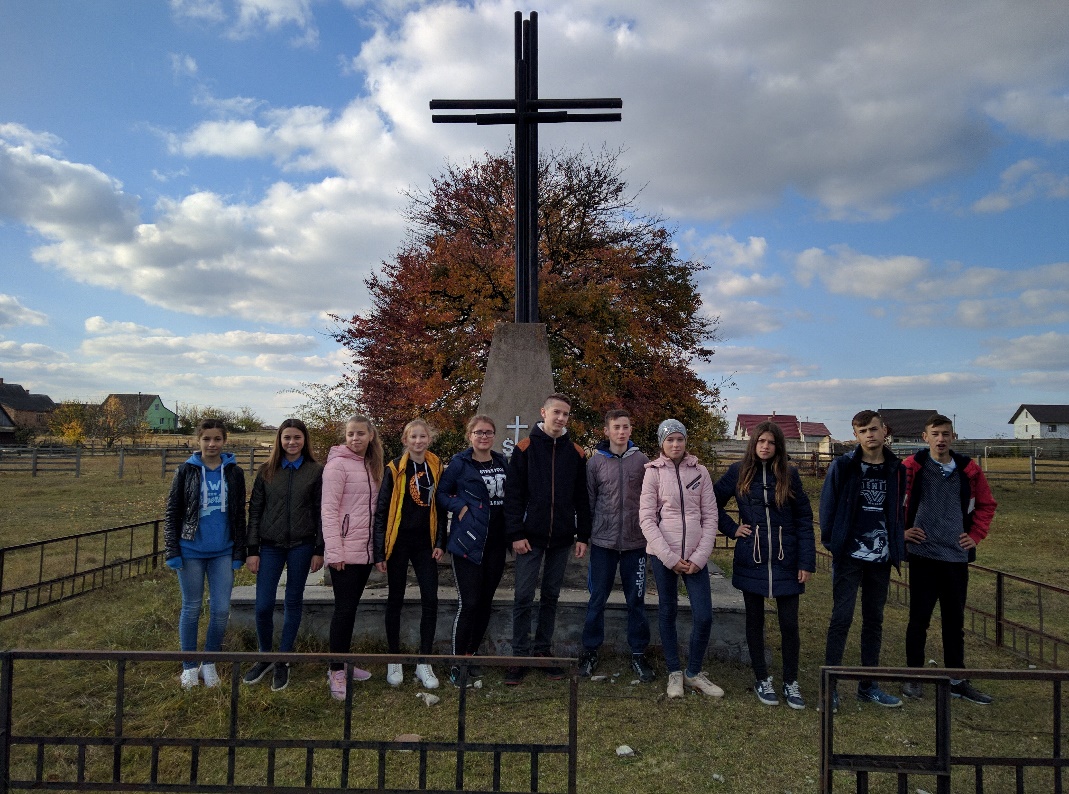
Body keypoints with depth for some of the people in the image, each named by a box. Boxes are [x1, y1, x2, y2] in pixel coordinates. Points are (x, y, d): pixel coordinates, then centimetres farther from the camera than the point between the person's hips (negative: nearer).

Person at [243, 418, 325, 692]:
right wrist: (252, 550, -1)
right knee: (263, 605, 0)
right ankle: (265, 657, 23)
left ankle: (282, 662, 22)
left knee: (293, 603, 8)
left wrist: (319, 550, -3)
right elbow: (255, 510, 4)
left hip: (301, 545, -1)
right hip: (270, 545, 1)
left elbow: (320, 512, -1)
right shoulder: (267, 471, 3)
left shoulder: (316, 472, -1)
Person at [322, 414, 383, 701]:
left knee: (351, 607, 14)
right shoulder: (338, 464, -10)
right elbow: (329, 510, -15)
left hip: (365, 549, 7)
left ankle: (343, 662, 26)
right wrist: (334, 552, -19)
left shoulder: (370, 466, 12)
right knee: (344, 608, -3)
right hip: (345, 550, -7)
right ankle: (336, 672, 8)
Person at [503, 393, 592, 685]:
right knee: (524, 598, 1)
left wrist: (583, 535, 4)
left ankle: (543, 650, 24)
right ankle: (519, 655, 12)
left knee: (551, 597, 12)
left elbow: (582, 497, 9)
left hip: (561, 539, 3)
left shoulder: (576, 453, 6)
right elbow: (513, 494, -5)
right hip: (530, 537, -3)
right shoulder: (525, 448, -3)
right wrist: (516, 534, -11)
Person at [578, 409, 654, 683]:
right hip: (603, 541, 0)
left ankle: (638, 654, 21)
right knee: (597, 598, 7)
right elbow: (588, 501, 4)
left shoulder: (642, 461, 1)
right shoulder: (595, 461, 0)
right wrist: (585, 536, 2)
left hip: (636, 542, 1)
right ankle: (590, 650, 22)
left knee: (636, 600, 8)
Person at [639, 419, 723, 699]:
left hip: (695, 556, 2)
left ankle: (694, 672, 20)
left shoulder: (700, 471, 3)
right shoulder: (653, 473, -2)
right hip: (663, 555, -1)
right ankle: (674, 672, 25)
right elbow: (646, 519, -5)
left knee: (704, 616, -1)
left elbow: (710, 516, 3)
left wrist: (700, 556, -6)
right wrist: (669, 557, -11)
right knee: (667, 612, 9)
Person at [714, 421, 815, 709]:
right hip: (751, 560, 0)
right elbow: (713, 503, 7)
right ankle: (762, 680, 26)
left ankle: (791, 682, 22)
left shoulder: (789, 475, 0)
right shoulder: (739, 472, -1)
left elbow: (804, 519, -1)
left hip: (785, 561, 0)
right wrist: (732, 528, -4)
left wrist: (806, 561, -5)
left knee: (789, 624, 5)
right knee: (755, 621, 11)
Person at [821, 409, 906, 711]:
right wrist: (831, 543, -7)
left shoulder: (896, 469, 7)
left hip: (881, 559, 4)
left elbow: (898, 511, 12)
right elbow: (827, 506, -4)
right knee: (841, 618, -4)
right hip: (849, 556, -4)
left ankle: (868, 685, 24)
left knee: (874, 620, 12)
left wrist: (897, 550, 6)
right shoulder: (843, 466, -6)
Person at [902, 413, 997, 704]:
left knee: (955, 620, 11)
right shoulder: (911, 467, -6)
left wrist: (976, 535, 9)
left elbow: (986, 504, 17)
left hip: (957, 557, 3)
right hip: (923, 555, -3)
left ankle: (957, 680, 24)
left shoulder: (968, 470, 4)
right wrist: (900, 530, -3)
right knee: (919, 618, 4)